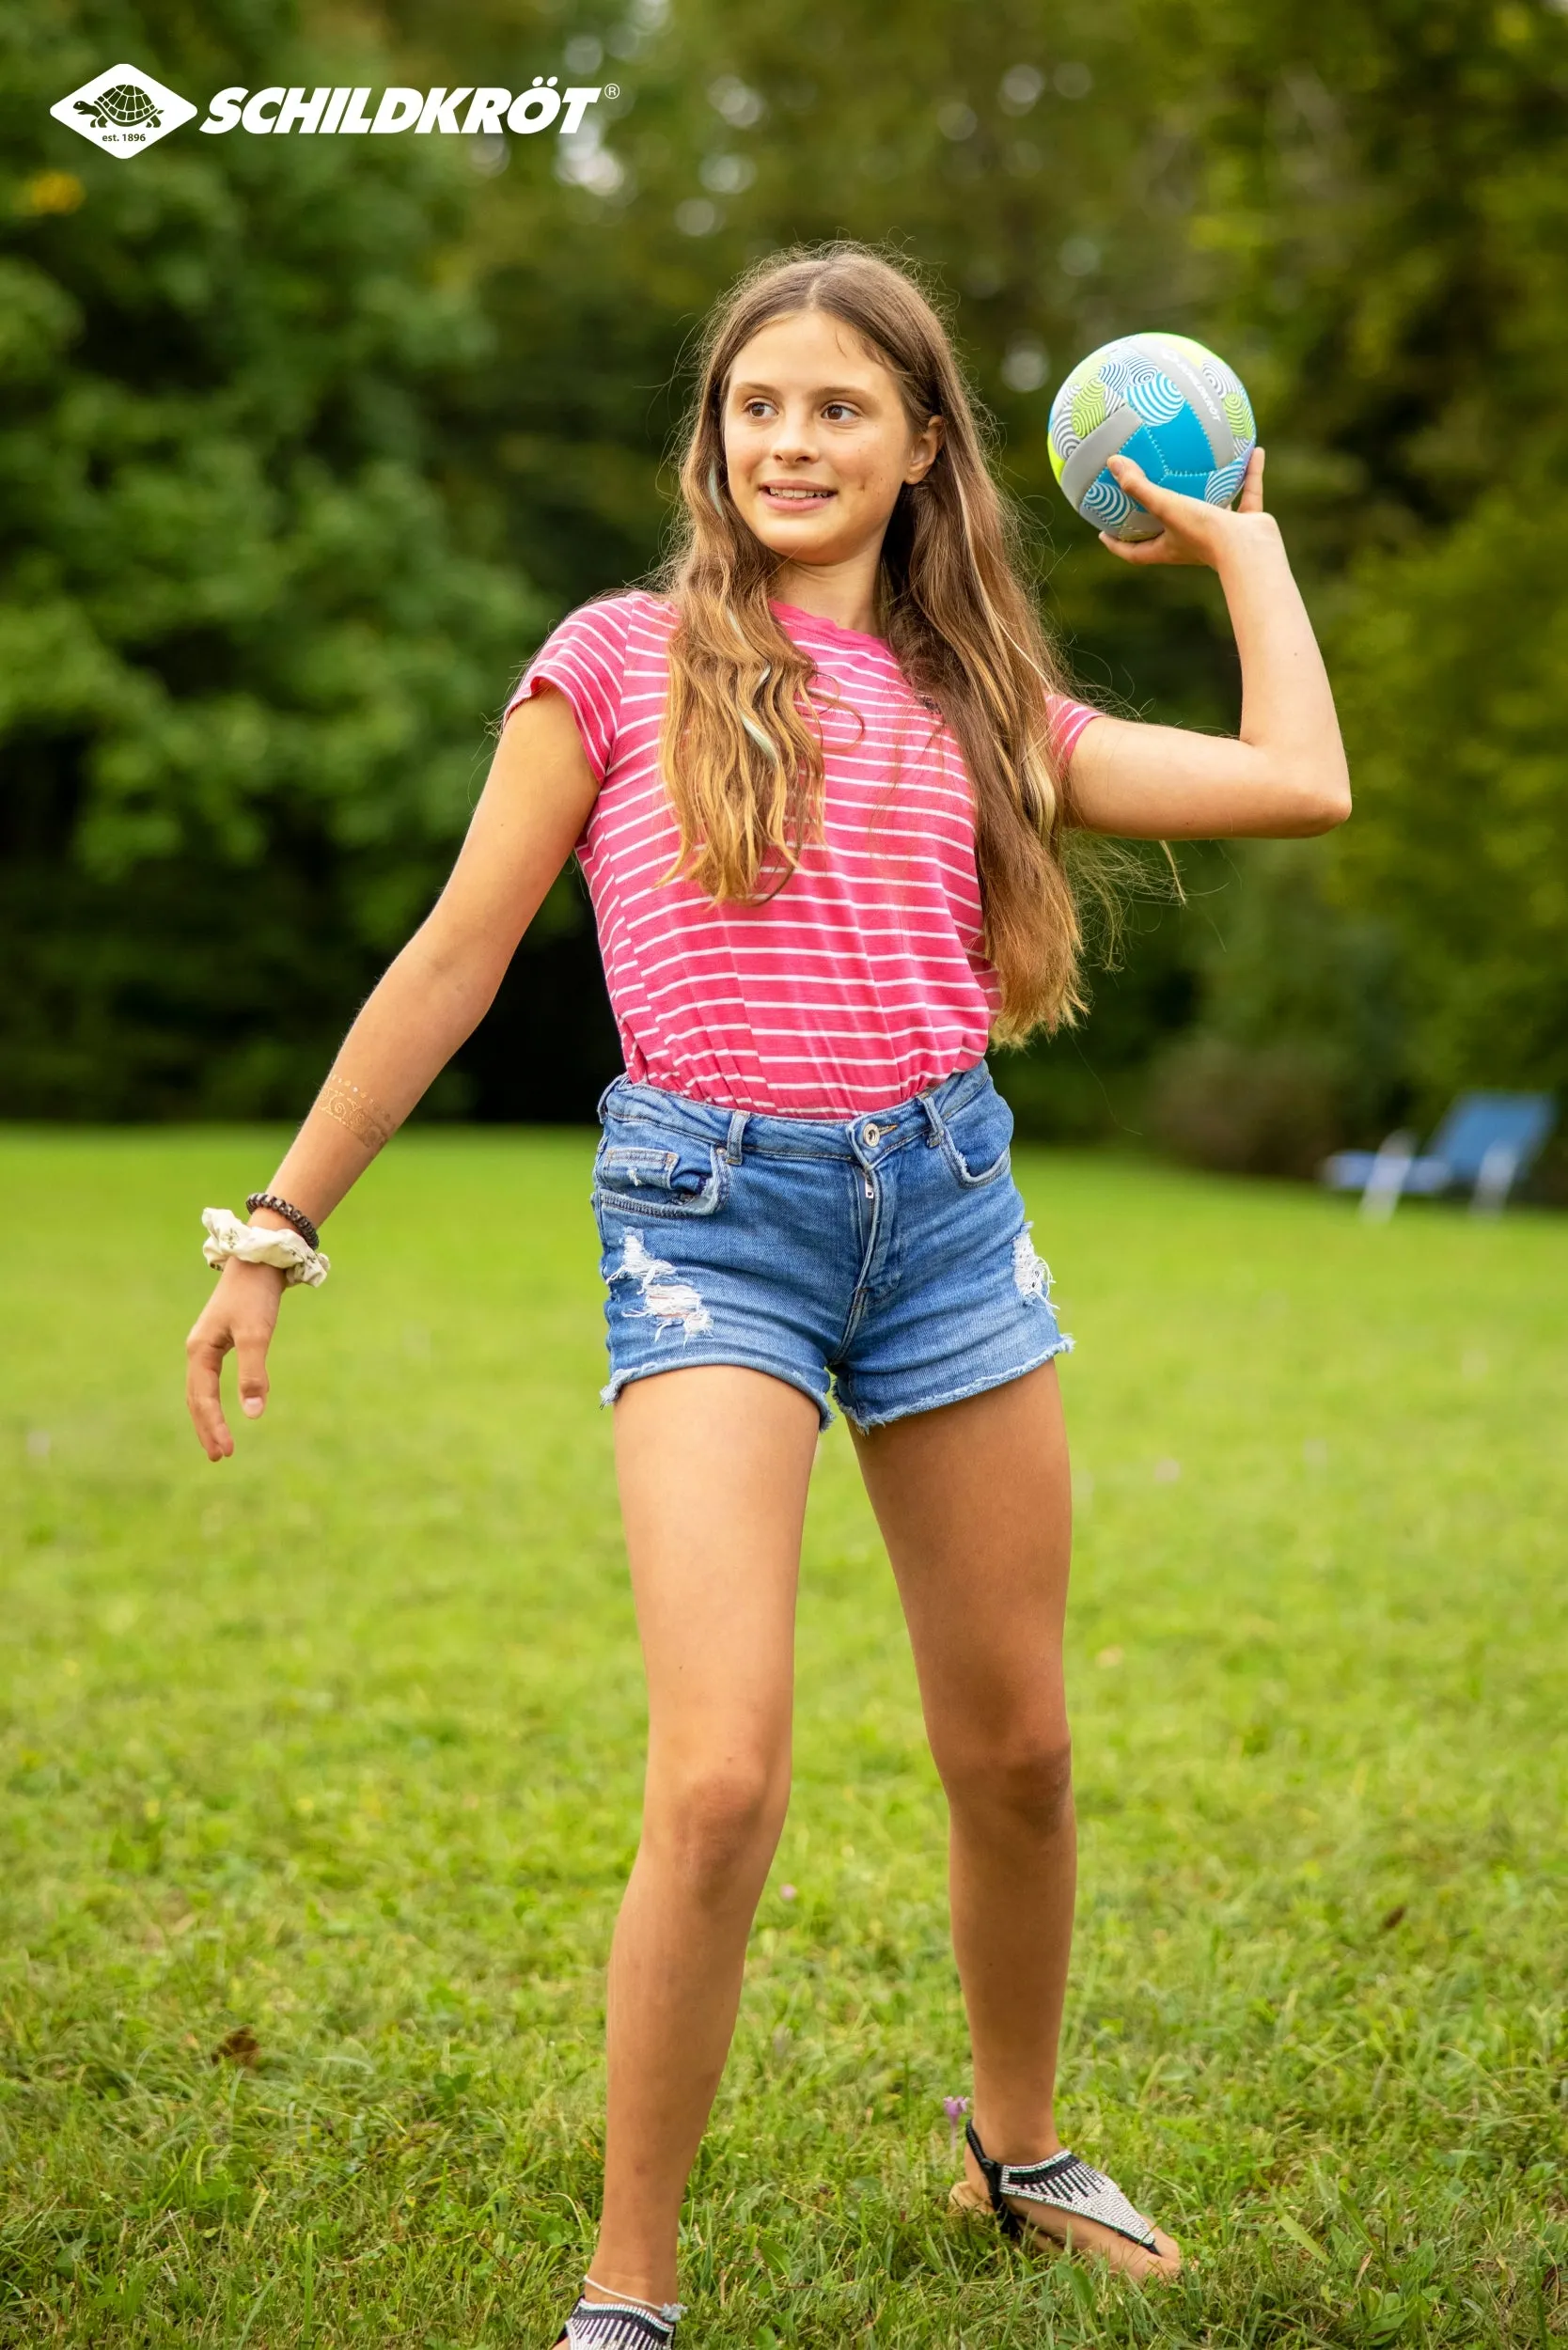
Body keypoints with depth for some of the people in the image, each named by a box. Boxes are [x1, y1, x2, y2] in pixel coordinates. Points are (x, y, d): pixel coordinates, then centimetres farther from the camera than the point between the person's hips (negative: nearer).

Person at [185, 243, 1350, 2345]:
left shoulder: (982, 700, 12)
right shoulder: (622, 660, 2)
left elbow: (1303, 784, 8)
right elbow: (453, 963, 4)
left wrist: (1243, 544, 19)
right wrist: (277, 1230, 3)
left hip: (950, 1201, 4)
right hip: (711, 1219, -4)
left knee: (1017, 1754, 12)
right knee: (721, 1785, -16)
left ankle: (1018, 2151, 38)